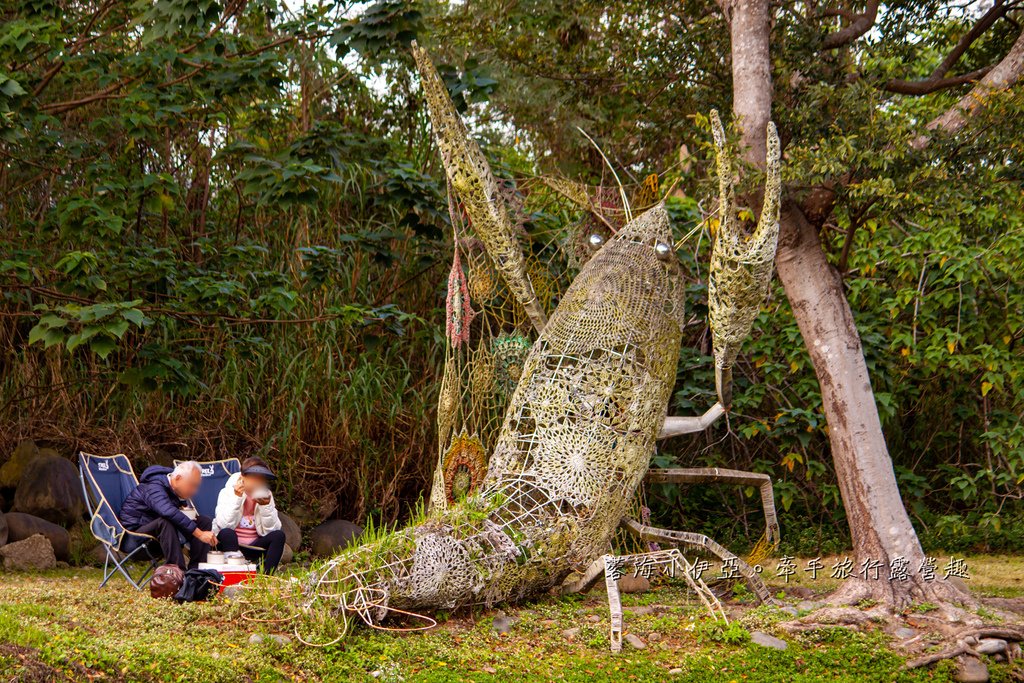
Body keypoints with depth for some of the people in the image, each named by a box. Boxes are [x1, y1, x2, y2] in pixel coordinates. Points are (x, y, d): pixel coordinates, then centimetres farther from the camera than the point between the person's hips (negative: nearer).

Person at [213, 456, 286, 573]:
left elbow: (270, 530, -8)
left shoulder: (265, 495, 1)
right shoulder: (228, 492, -8)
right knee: (227, 533, -32)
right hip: (231, 546, -3)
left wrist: (266, 506, -21)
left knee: (278, 535, -20)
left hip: (254, 548, 3)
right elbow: (224, 525, -23)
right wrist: (236, 498, -26)